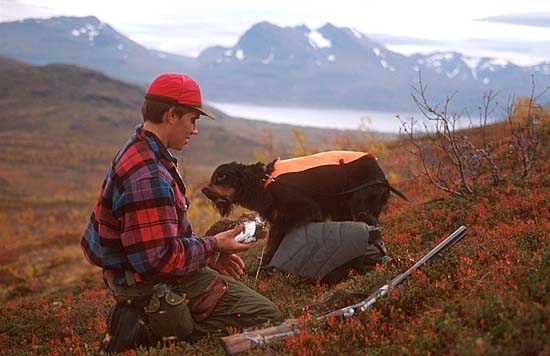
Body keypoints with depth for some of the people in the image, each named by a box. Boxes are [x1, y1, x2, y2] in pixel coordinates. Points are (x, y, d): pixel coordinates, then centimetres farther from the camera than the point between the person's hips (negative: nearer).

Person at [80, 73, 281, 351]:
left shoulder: (139, 150, 9)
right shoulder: (147, 176, -26)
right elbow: (160, 259, -28)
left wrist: (210, 251, 9)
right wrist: (212, 246, -14)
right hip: (157, 285, -11)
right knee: (268, 317, -10)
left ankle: (151, 322, 11)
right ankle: (155, 329, -10)